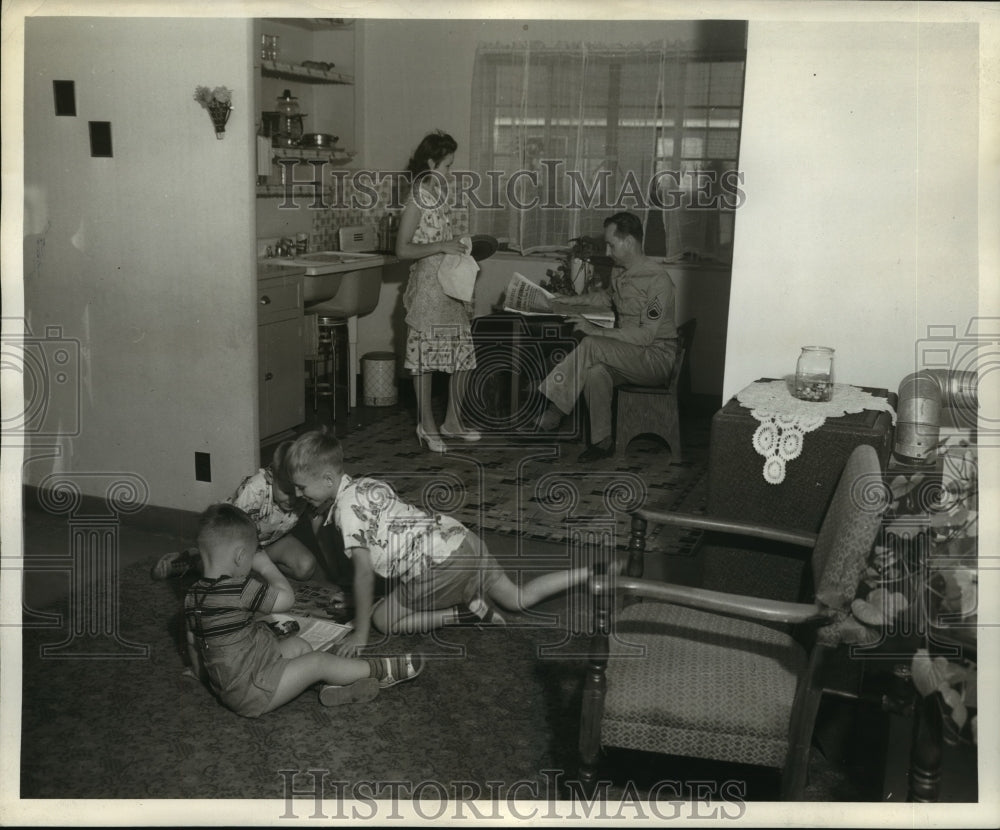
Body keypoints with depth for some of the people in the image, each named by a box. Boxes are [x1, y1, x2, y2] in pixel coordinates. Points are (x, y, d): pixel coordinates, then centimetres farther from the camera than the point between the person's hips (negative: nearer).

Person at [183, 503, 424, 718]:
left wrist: (202, 673, 27)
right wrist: (266, 566, -4)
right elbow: (286, 598, -18)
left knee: (298, 644, 15)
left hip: (226, 687, 9)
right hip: (252, 696, -9)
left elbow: (193, 642, 10)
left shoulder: (192, 596, -2)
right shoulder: (239, 590, -28)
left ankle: (335, 685, 11)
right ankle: (380, 671, 15)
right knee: (318, 661, 1)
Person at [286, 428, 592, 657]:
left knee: (383, 620, 2)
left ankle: (468, 613, -5)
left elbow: (364, 572, -15)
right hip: (462, 539, 9)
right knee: (520, 598, 20)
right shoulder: (366, 484, 15)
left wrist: (360, 634, -8)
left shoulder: (347, 507, -12)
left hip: (441, 564, -9)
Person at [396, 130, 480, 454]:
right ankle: (427, 426, 11)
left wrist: (459, 248, 9)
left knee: (463, 354, 9)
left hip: (451, 285, 9)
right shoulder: (417, 199, -11)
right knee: (425, 355, 1)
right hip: (427, 284, -8)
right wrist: (442, 247, -20)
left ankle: (452, 421, 22)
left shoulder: (440, 194, 13)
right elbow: (402, 249, -16)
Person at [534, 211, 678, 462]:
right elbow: (607, 296, 34)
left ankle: (553, 412, -24)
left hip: (657, 358, -7)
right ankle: (602, 441, -20)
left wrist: (596, 331, -24)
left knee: (591, 345, -28)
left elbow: (645, 336, -22)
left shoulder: (657, 279, -17)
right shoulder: (620, 273, 10)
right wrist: (571, 301, 21)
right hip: (627, 355, 7)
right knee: (595, 371, -27)